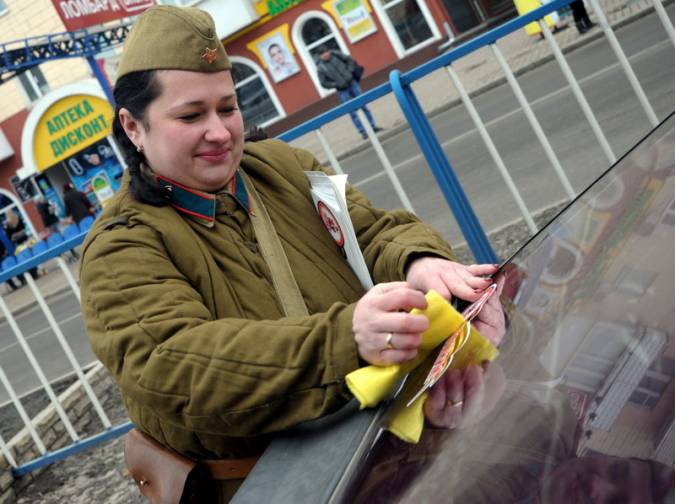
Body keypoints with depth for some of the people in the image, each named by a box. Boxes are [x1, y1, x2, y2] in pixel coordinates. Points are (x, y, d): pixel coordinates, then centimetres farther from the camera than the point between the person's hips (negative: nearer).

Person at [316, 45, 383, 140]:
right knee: (352, 112, -1)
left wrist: (350, 71, -7)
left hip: (352, 83, 2)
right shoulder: (320, 68, -11)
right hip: (342, 91, -2)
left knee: (363, 105, 7)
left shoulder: (336, 54, -5)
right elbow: (324, 83, -7)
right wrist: (336, 84, -17)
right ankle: (362, 131, 7)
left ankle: (373, 126, 17)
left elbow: (350, 60, 5)